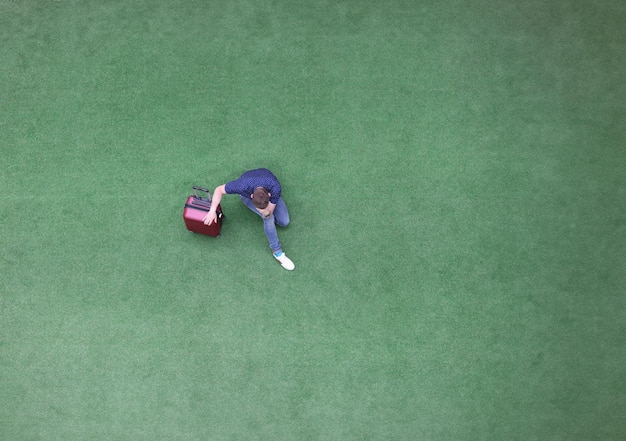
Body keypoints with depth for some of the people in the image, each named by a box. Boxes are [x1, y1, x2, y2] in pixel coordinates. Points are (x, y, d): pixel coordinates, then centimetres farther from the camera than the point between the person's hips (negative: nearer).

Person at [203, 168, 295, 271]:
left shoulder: (275, 187, -44)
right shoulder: (243, 186, -46)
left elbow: (269, 213, -31)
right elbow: (219, 190, -28)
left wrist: (267, 212, -53)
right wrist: (212, 211, -34)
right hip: (247, 195, -2)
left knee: (284, 222, -6)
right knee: (269, 218, -22)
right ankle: (277, 251, -4)